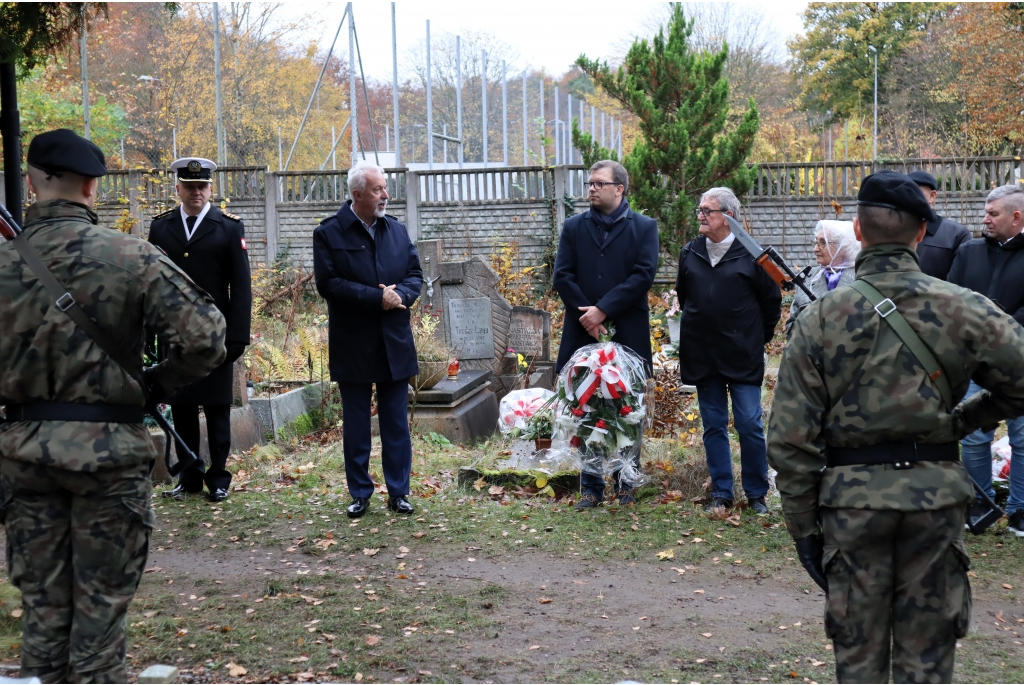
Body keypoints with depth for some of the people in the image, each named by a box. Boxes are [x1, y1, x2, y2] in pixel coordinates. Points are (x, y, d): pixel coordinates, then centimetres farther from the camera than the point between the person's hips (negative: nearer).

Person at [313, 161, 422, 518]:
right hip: (353, 347, -3)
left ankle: (398, 492, 15)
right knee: (356, 425, 7)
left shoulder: (397, 230, 9)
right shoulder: (329, 233, -5)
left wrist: (400, 294, -13)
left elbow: (415, 274, 9)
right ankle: (360, 493, 17)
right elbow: (328, 284, -14)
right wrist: (377, 297, -18)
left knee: (397, 423, 7)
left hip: (395, 344, 3)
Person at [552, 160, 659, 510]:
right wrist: (587, 316, -11)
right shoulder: (574, 227, 8)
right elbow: (562, 276, 0)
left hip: (628, 335, -2)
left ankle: (624, 483, 18)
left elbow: (643, 275, -9)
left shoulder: (644, 227, 2)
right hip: (583, 335, 2)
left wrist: (603, 309, -15)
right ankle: (591, 487, 13)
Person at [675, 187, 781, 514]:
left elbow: (772, 300, 2)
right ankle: (721, 493, 17)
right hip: (702, 356, 4)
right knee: (713, 426, 8)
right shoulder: (690, 253, 6)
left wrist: (759, 338, 6)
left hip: (742, 356, -4)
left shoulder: (751, 255, -7)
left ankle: (757, 494, 11)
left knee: (750, 425, -3)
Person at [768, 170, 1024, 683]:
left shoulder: (820, 318, -4)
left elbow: (791, 438, -5)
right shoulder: (962, 308, -4)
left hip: (852, 496, 0)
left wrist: (803, 525, 4)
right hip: (936, 493, 1)